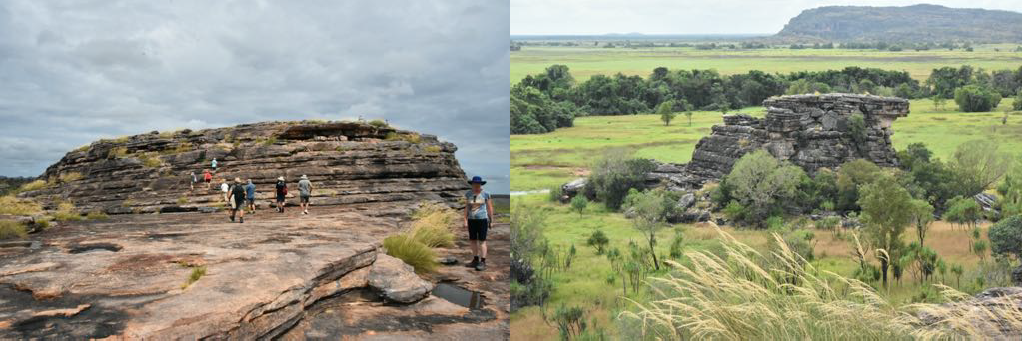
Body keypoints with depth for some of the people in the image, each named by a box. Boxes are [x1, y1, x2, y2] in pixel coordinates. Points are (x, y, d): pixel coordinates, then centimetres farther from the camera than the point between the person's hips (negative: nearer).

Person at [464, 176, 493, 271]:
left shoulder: (485, 194, -6)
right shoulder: (468, 194, 2)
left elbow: (490, 207, -2)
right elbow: (466, 207, 4)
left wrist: (491, 220, -1)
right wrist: (465, 220, -1)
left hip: (482, 219, -4)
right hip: (472, 220, 4)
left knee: (482, 241, -6)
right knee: (473, 241, 9)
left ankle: (483, 263, -4)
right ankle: (476, 260, 21)